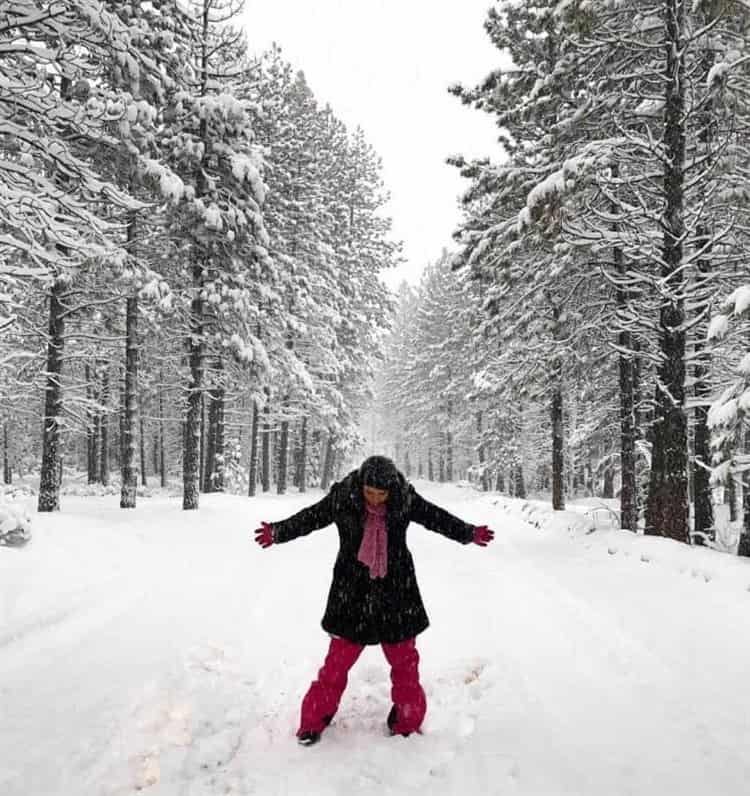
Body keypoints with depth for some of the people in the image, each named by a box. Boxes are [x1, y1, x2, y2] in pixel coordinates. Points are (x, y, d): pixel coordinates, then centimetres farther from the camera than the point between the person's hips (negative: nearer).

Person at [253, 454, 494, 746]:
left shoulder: (406, 499, -10)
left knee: (404, 657, 10)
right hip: (352, 590, -1)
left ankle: (407, 721, 28)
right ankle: (314, 719, 19)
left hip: (396, 590, 2)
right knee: (339, 657, 2)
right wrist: (277, 532, -12)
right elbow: (309, 518, -4)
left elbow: (437, 518, 1)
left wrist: (469, 533, -1)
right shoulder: (342, 497, -13)